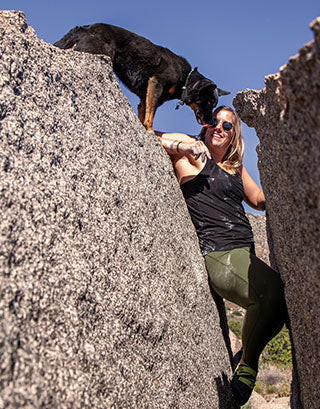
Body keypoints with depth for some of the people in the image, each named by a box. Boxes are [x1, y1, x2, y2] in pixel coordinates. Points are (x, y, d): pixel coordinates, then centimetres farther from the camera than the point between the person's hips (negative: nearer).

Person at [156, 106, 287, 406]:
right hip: (216, 252, -8)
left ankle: (247, 357, 17)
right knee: (272, 293, -31)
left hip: (245, 251, 8)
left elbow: (261, 200, 33)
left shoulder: (236, 167, 25)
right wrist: (179, 145, -11)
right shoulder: (192, 152, 6)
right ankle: (247, 366, -5)